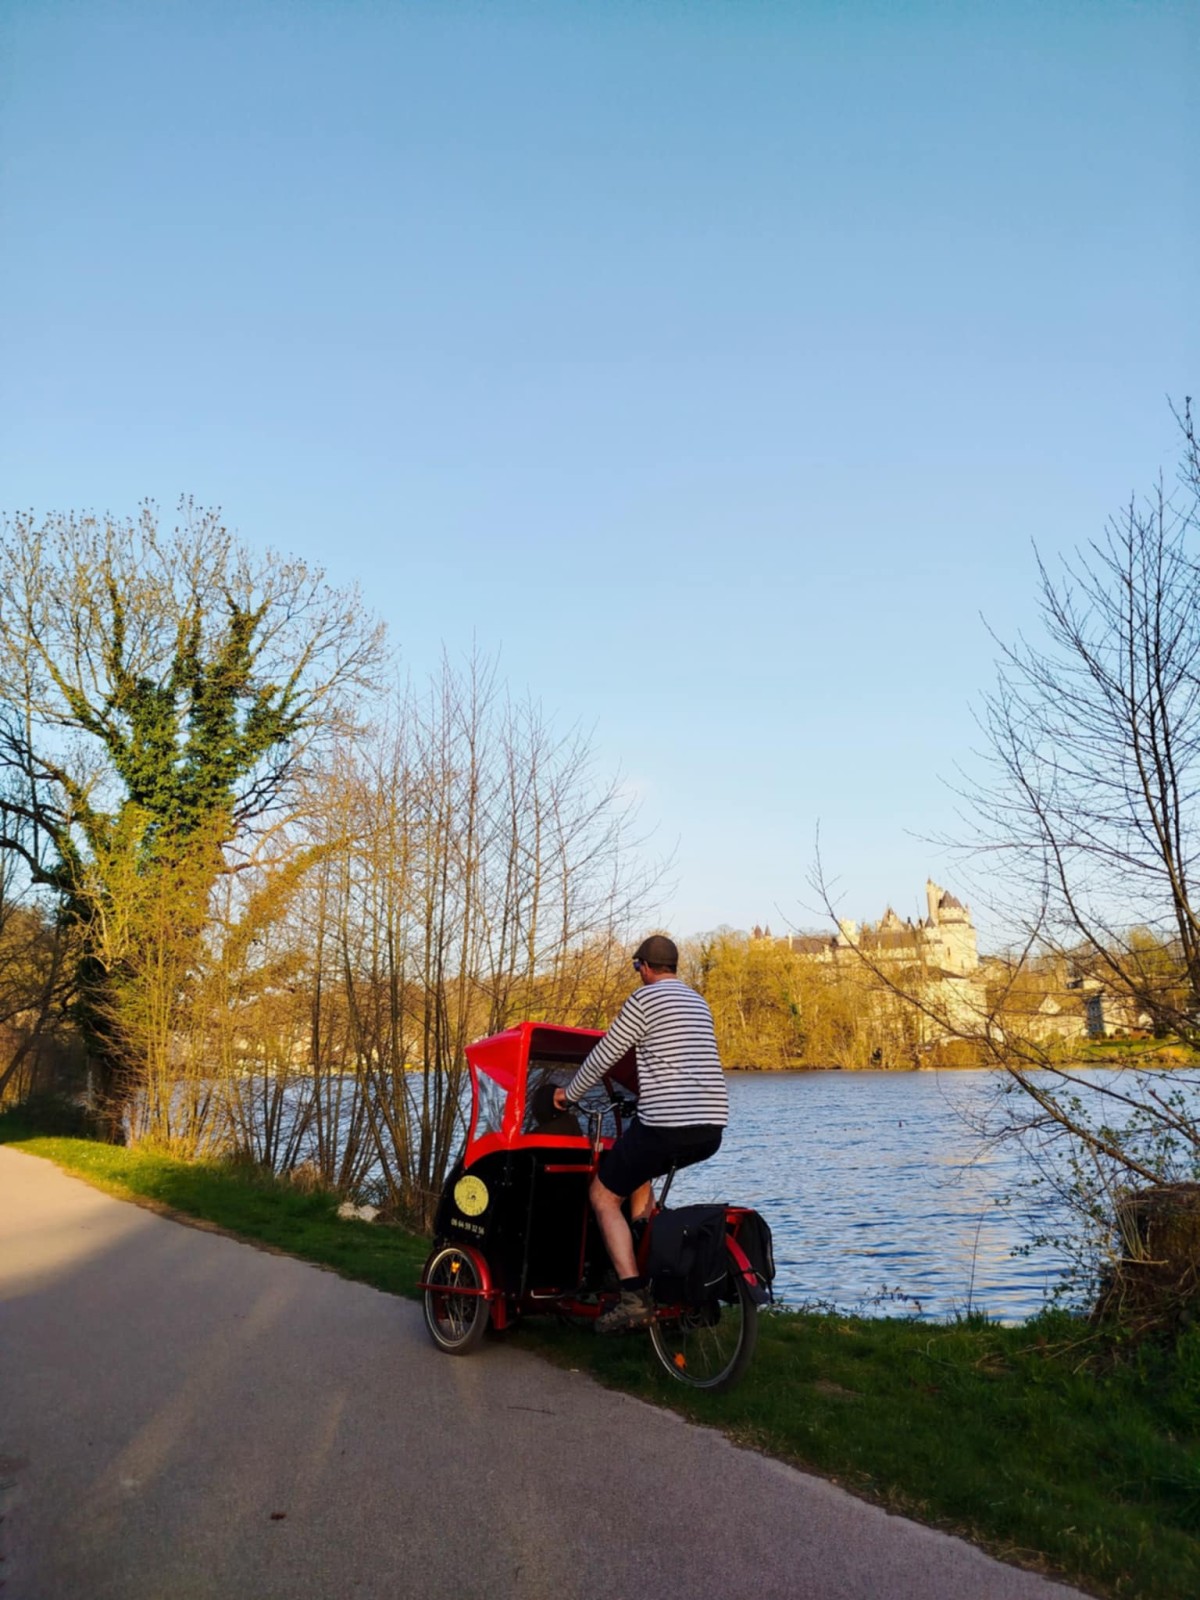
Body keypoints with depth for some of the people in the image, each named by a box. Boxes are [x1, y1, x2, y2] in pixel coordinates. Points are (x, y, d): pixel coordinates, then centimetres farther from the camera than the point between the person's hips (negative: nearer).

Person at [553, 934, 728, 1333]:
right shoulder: (698, 1002, 18)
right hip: (711, 1130, 8)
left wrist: (568, 1094, 15)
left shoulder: (644, 999, -5)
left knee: (603, 1195, 8)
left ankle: (633, 1297, -4)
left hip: (667, 1126, -8)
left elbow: (603, 1056, -1)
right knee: (637, 1175, 31)